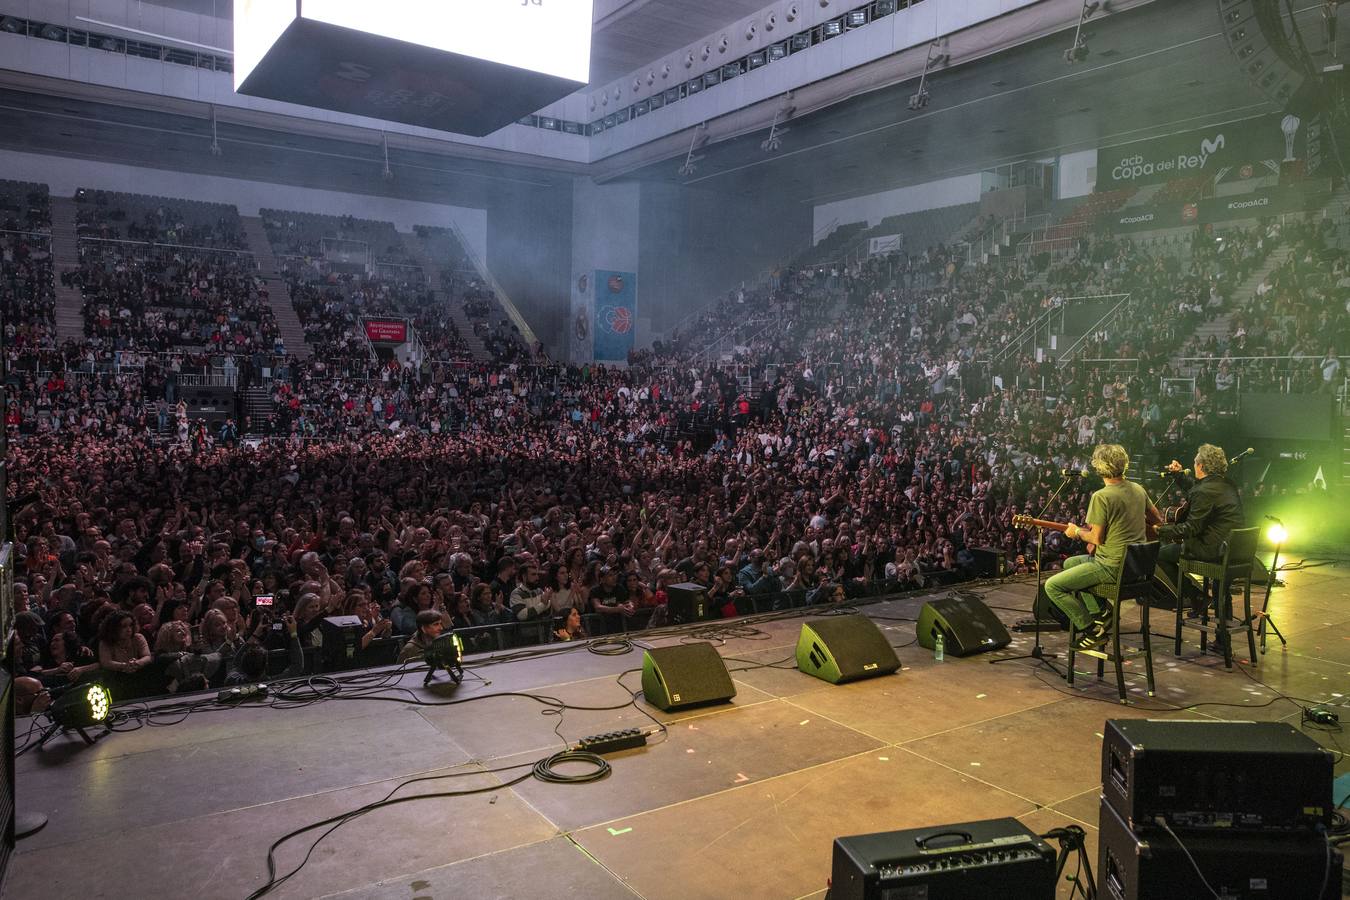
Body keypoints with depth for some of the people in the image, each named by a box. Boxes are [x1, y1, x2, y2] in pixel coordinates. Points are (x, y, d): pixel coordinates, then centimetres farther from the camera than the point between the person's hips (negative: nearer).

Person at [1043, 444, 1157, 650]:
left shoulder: (1101, 497, -19)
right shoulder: (1138, 490, 5)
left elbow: (1097, 539, -17)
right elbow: (1156, 519, 20)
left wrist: (1077, 531, 1)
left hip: (1112, 566, -9)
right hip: (1135, 563, 9)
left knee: (1052, 586, -5)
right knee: (1070, 563, 27)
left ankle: (1092, 630, -2)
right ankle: (1099, 612, 17)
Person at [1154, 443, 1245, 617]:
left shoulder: (1205, 492, -21)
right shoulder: (1226, 484, 8)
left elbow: (1191, 528, -21)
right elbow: (1194, 488, 27)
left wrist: (1161, 530, -13)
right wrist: (1179, 474, 30)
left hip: (1214, 549, -10)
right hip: (1232, 547, 10)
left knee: (1161, 554, 0)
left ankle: (1195, 600, 9)